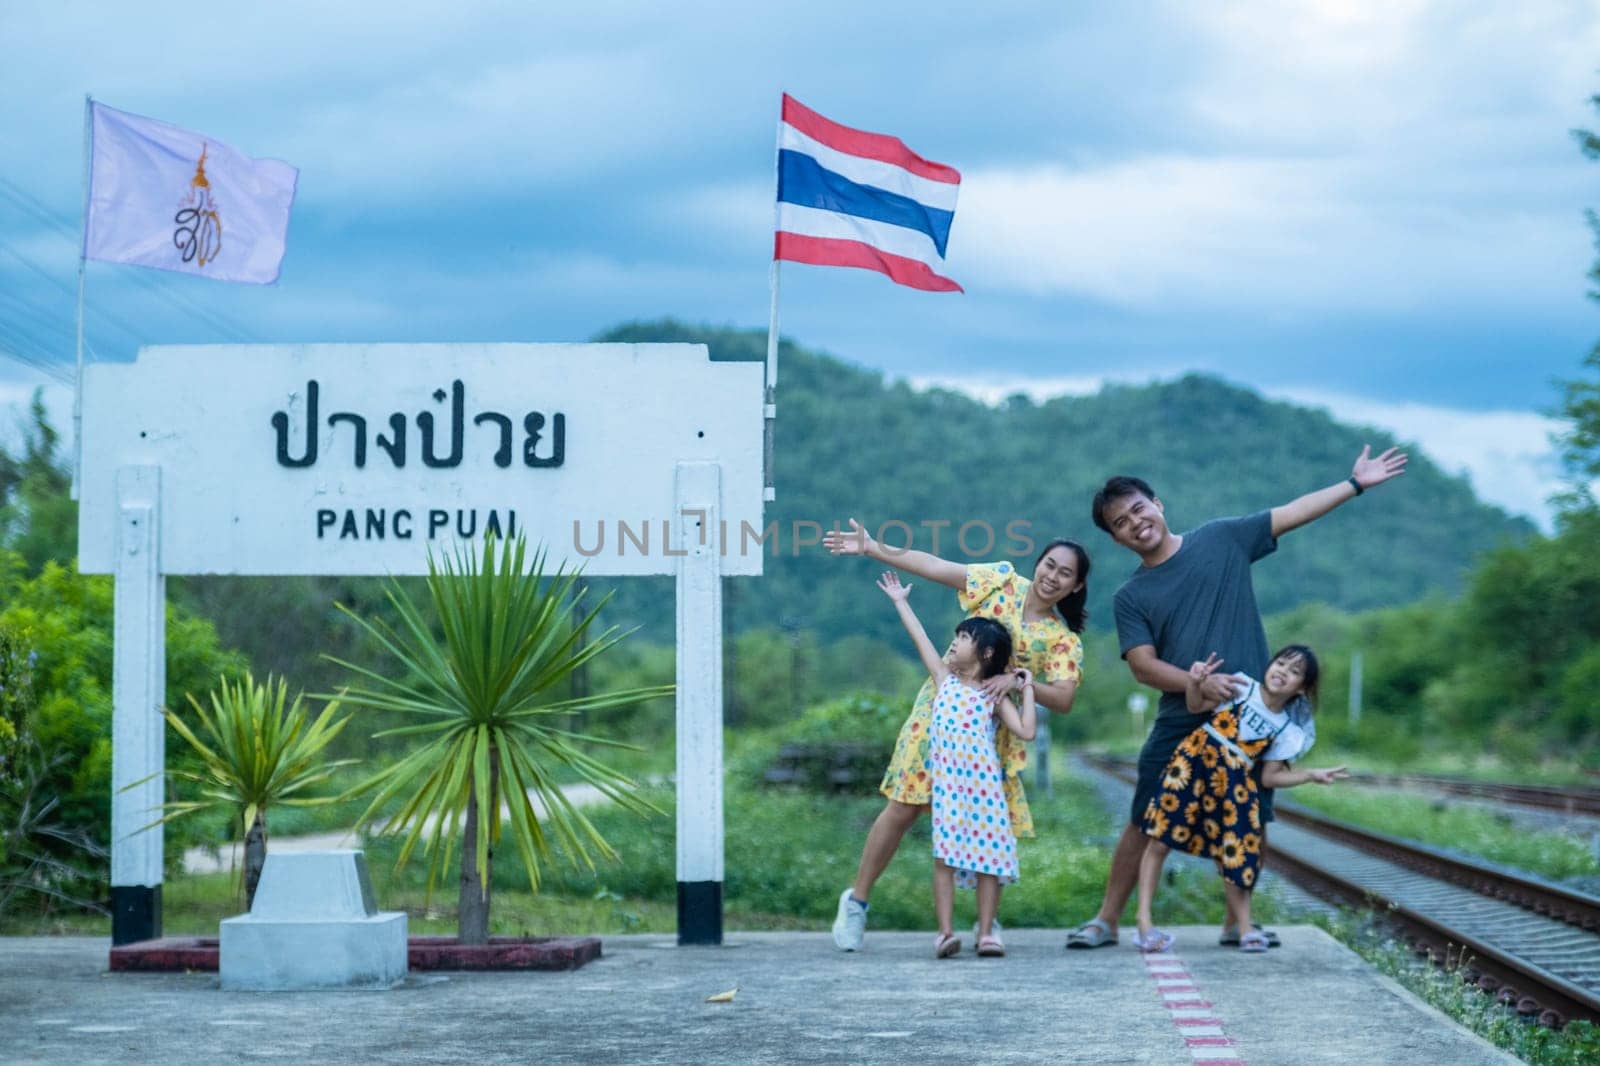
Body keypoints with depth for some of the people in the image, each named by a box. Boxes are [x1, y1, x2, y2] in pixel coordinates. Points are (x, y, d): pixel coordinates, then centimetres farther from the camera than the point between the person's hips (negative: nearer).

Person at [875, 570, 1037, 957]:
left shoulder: (995, 695, 6)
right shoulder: (943, 679, 13)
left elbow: (1025, 732, -3)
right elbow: (921, 639, 19)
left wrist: (1026, 690, 0)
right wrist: (901, 602, 24)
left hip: (983, 782, -1)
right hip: (945, 780, 1)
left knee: (988, 854, -3)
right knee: (944, 855, -5)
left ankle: (986, 932, 2)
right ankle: (945, 932, -7)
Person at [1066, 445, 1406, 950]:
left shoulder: (1221, 539, 6)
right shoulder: (1130, 597, 4)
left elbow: (1293, 513, 10)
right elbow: (1143, 665, -5)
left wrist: (1356, 482, 9)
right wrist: (1199, 683, -21)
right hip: (1181, 723, -1)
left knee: (1251, 825, 3)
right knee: (1145, 824, 0)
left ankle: (1238, 922, 16)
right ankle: (1106, 920, 8)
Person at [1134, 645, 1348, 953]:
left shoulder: (1287, 731, 6)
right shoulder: (1242, 688, 1)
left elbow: (1270, 777, 9)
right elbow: (1196, 706, -1)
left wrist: (1312, 775, 1)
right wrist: (1195, 682, -21)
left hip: (1234, 783, 2)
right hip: (1195, 758, -2)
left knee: (1235, 853, 1)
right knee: (1160, 841, -6)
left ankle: (1244, 926, 13)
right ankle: (1144, 920, -2)